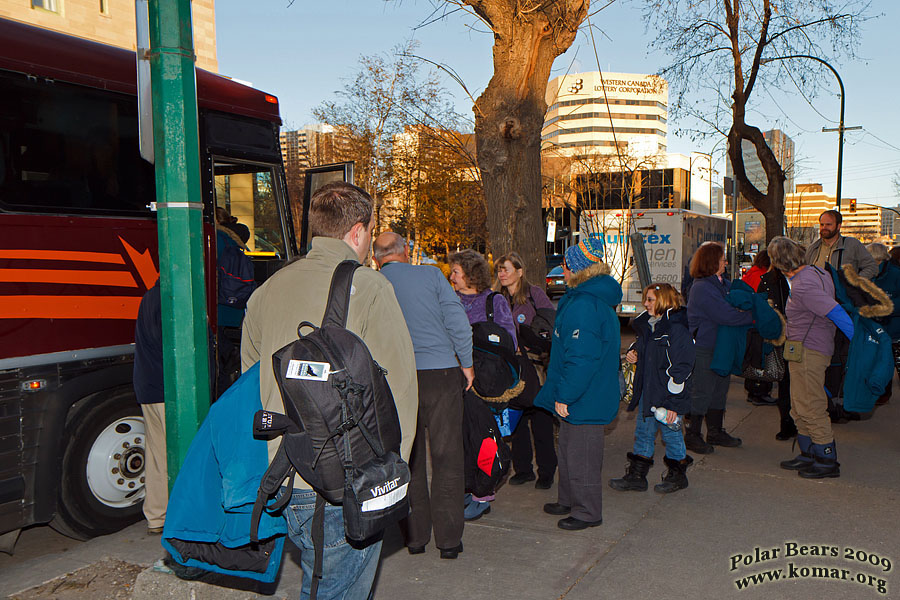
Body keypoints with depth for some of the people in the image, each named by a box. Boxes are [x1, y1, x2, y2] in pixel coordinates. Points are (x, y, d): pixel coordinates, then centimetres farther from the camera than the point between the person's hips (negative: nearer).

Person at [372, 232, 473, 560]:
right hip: (442, 373, -1)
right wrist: (466, 363, 6)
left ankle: (415, 536, 20)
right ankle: (449, 539, 12)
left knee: (409, 459, 13)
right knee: (447, 458, 7)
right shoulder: (431, 275, -2)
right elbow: (458, 322, -5)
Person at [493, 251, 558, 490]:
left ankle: (546, 472, 13)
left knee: (541, 420, 2)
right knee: (516, 419, 9)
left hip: (535, 366, -5)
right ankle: (523, 469, 22)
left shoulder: (534, 294, -6)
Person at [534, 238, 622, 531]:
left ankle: (587, 512, 18)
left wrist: (564, 395, -20)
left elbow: (582, 358, -27)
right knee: (569, 450, 22)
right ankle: (569, 501, 37)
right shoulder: (590, 299, 11)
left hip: (584, 401, -11)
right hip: (581, 396, 11)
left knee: (581, 456, 3)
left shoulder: (584, 306, -24)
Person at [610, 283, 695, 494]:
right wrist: (633, 353, 6)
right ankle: (636, 476, 23)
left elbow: (682, 366, -17)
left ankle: (677, 476, 26)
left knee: (671, 434, 7)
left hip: (668, 397, -8)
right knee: (643, 432, 13)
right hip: (647, 393, 8)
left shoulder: (676, 329, -17)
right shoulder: (647, 325, 9)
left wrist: (672, 401, -18)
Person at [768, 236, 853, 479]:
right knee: (800, 408, 17)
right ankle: (808, 455, 27)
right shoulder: (816, 272, 8)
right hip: (801, 351, 10)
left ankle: (827, 461, 8)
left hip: (808, 351, -10)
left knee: (811, 406, -2)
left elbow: (837, 314, -25)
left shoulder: (803, 287, -22)